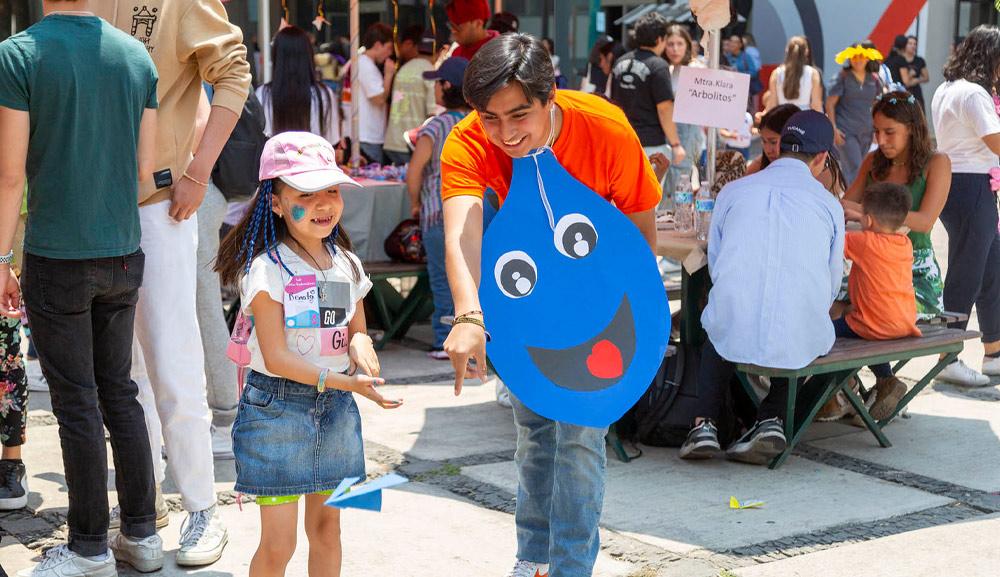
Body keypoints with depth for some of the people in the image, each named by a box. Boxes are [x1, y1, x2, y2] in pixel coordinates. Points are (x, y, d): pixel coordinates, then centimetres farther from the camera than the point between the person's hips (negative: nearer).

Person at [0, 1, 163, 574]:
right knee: (119, 392, 14)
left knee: (77, 402, 2)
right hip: (124, 253, 5)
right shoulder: (137, 55, 4)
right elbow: (145, 168, 6)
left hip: (57, 257, -5)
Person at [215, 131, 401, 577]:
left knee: (326, 528, 13)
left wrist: (359, 344, -9)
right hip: (277, 406, -6)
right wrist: (344, 381, -26)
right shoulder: (267, 269, -14)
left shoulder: (346, 264, 6)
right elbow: (276, 357, -17)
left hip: (335, 406, 6)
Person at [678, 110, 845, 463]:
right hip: (800, 345, -1)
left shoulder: (732, 191, 10)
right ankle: (772, 420, 14)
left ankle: (705, 423, 17)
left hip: (734, 336, 1)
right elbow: (832, 283, 15)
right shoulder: (829, 204, 7)